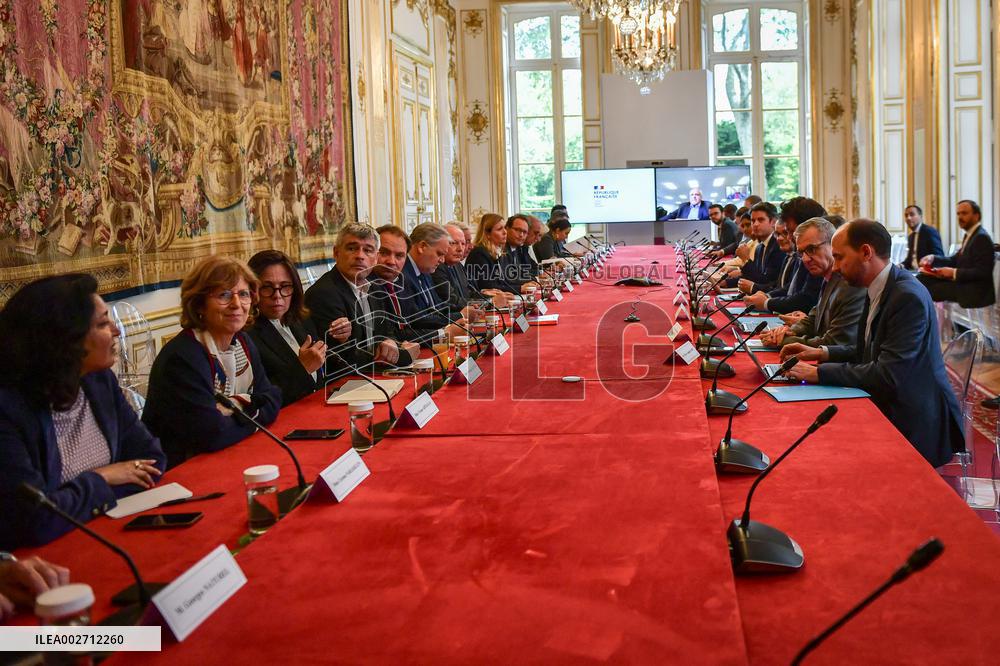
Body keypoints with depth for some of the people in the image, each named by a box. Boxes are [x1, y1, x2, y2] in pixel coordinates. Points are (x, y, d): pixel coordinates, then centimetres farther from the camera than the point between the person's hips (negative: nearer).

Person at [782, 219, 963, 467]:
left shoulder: (908, 298, -22)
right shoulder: (879, 290, 7)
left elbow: (887, 375, -26)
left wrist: (819, 372, -22)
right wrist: (821, 353, 5)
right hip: (887, 410, 8)